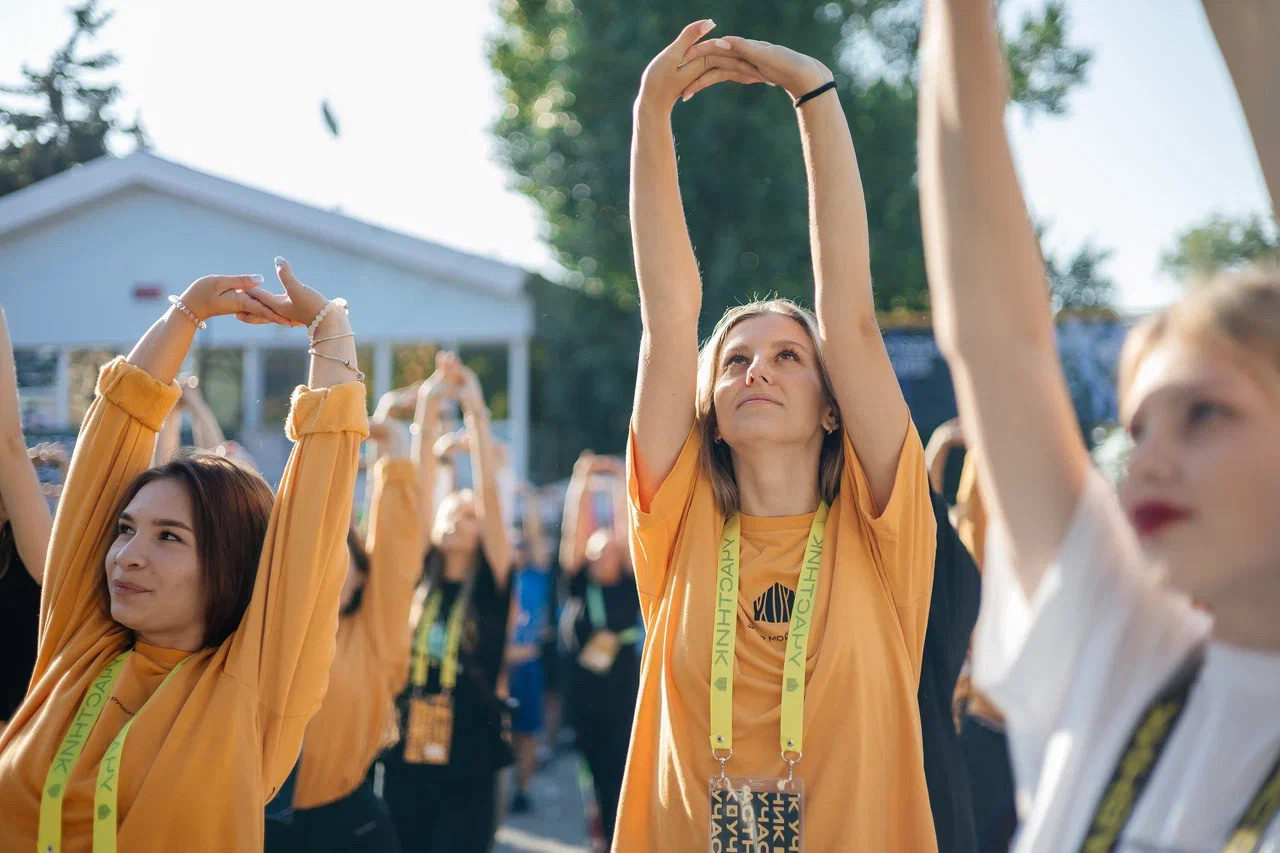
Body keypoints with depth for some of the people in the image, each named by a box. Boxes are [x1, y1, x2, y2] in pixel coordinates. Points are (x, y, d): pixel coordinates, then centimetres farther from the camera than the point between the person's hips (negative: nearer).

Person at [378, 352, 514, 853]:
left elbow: (489, 490, -7)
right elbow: (419, 489, 2)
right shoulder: (419, 577, 8)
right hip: (405, 758, 3)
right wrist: (428, 409, -2)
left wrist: (475, 410, -10)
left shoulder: (491, 584, 1)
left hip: (468, 764, -3)